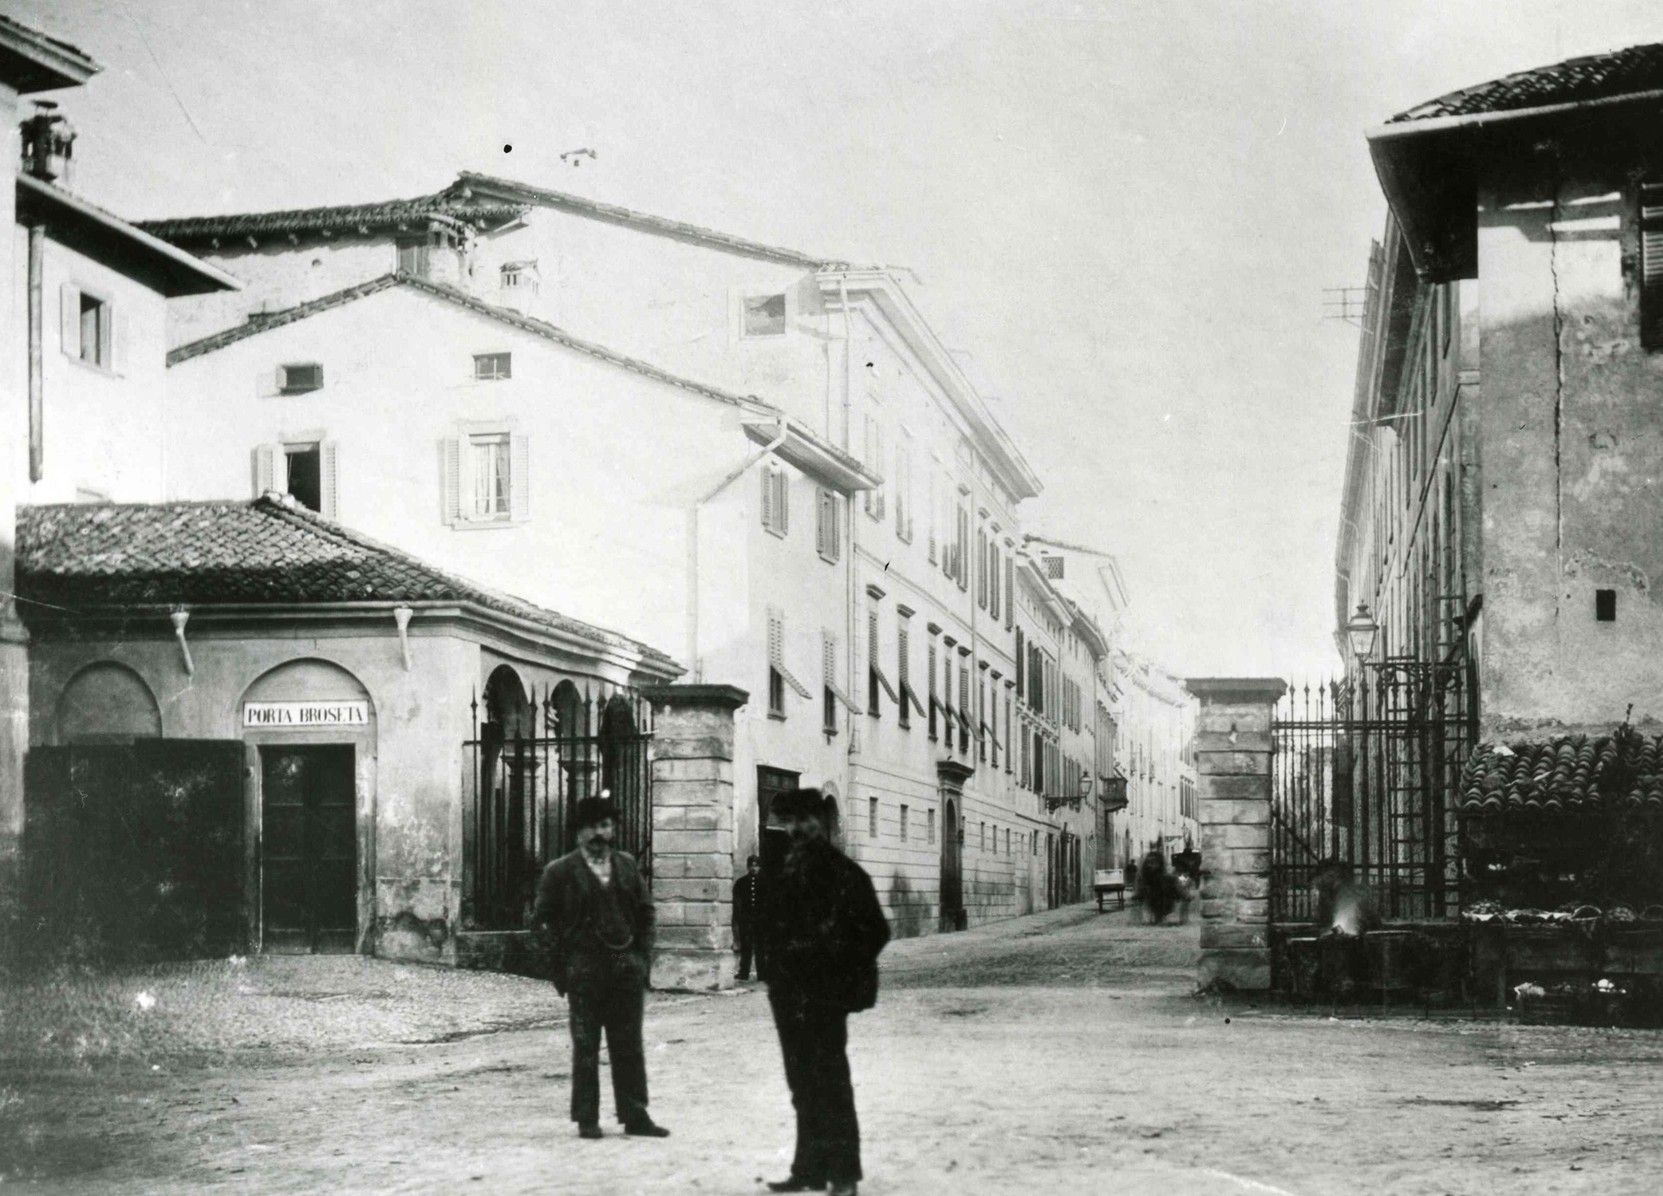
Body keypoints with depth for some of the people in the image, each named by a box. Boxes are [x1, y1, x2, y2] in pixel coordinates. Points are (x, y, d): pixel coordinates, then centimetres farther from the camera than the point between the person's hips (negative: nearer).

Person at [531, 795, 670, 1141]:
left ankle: (634, 1115, 11)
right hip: (584, 967, -3)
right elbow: (543, 919, 0)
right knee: (585, 1047, 1)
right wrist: (563, 966, -5)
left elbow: (645, 912, 16)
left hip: (627, 967, 3)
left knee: (629, 1045, 6)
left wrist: (642, 956, 7)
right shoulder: (561, 871, -1)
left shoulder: (627, 865, 11)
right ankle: (586, 1119, 7)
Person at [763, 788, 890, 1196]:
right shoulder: (787, 872, 12)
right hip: (791, 994, 8)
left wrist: (843, 975, -14)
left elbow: (874, 930, -14)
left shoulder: (842, 872, -11)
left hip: (824, 995, -8)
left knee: (830, 1083, -4)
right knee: (804, 1085, 13)